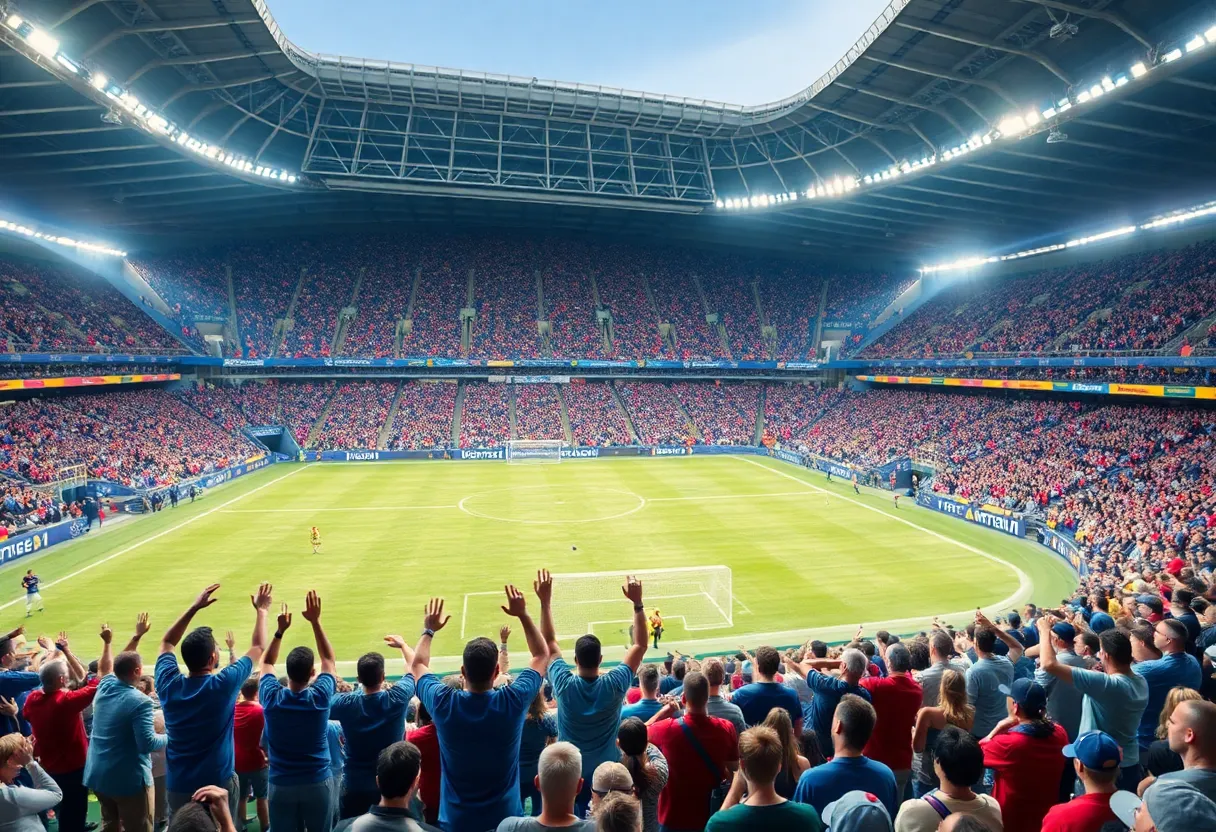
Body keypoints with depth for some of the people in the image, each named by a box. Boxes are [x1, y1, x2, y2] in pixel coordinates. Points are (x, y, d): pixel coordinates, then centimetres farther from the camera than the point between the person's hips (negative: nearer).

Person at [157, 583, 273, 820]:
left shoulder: (168, 685, -11)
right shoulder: (223, 685, -20)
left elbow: (167, 643, 9)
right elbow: (258, 648, -4)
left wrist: (194, 607, 8)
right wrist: (261, 611, 6)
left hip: (177, 787, 4)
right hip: (218, 785, -3)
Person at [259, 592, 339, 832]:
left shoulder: (271, 698, -14)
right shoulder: (320, 697, -17)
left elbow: (265, 663, 6)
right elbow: (329, 659, -2)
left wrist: (280, 630, 0)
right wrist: (315, 622, -7)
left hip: (281, 785, 1)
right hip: (318, 783, -1)